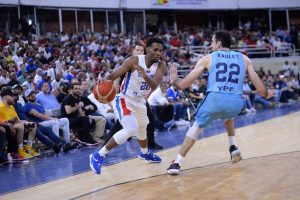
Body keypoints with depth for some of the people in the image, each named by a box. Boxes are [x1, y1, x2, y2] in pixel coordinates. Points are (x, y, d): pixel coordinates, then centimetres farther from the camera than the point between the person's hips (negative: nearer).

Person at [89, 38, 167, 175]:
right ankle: (98, 156, -16)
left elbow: (154, 86, -29)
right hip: (124, 100, -6)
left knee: (142, 128, 29)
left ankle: (145, 153, 61)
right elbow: (114, 75, -22)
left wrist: (145, 76, -50)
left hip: (139, 101, 7)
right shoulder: (134, 60, -24)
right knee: (131, 130, -26)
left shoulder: (160, 66, -13)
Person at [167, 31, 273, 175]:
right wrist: (266, 95, 42)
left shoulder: (208, 58, 14)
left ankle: (176, 163, 11)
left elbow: (184, 84, 15)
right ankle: (233, 148, 26)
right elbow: (257, 84, 21)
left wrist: (174, 81, 36)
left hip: (215, 99, -2)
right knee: (228, 117, 39)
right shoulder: (244, 59, 20)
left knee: (196, 127, 18)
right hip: (236, 102, 3)